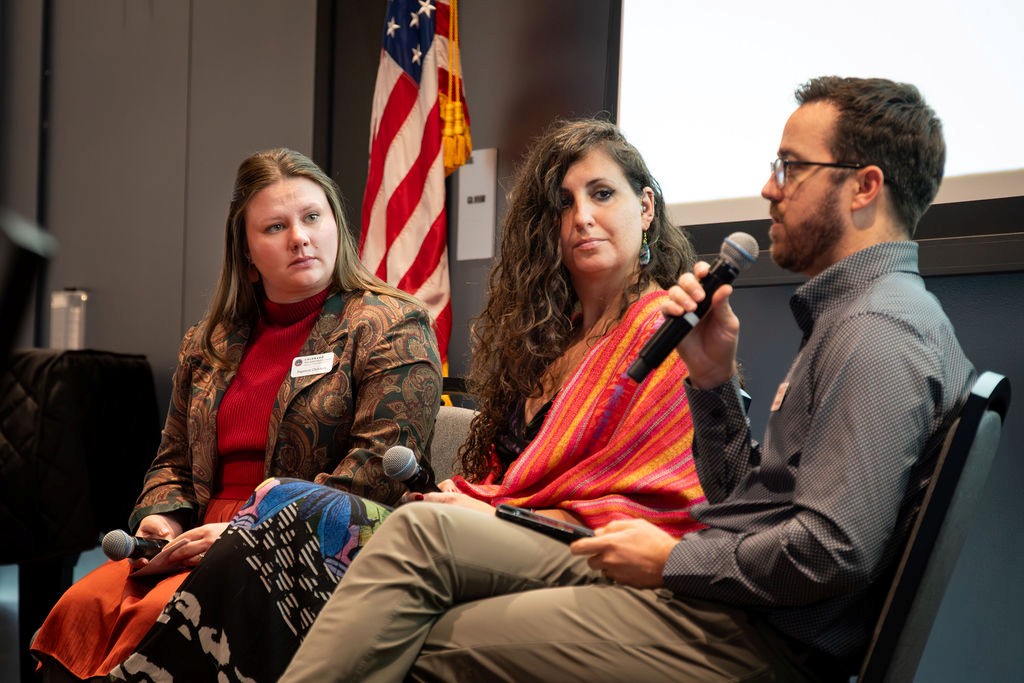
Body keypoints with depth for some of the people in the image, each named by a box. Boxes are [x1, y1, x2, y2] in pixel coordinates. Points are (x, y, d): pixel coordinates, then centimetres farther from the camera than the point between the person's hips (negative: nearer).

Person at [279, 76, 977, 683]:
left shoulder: (880, 331, -15)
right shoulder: (850, 313, 20)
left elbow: (834, 550, -25)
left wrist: (673, 561, -12)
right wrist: (712, 376, 3)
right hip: (715, 589, 10)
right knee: (422, 528, 0)